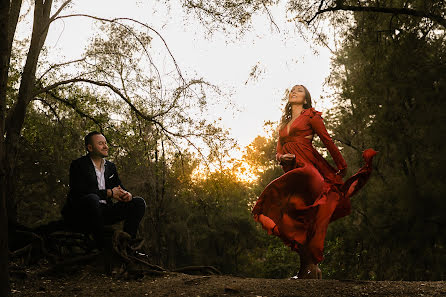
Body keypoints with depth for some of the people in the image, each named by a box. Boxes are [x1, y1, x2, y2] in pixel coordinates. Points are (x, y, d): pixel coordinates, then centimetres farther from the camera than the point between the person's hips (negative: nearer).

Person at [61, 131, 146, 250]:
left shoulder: (111, 166, 19)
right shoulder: (78, 164, -2)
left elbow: (120, 187, 19)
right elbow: (79, 191, -16)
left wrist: (127, 194, -8)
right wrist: (109, 193, -16)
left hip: (104, 211, 7)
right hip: (80, 212, -6)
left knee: (139, 202, -5)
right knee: (92, 199, -40)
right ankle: (102, 247, -33)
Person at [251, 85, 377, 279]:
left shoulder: (310, 116, 10)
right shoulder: (284, 123, 27)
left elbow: (328, 141, 6)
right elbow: (279, 151, 23)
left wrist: (342, 167, 4)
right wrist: (281, 157, -1)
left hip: (309, 169, -6)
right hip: (291, 173, 6)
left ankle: (310, 267, -22)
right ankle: (308, 268, -2)